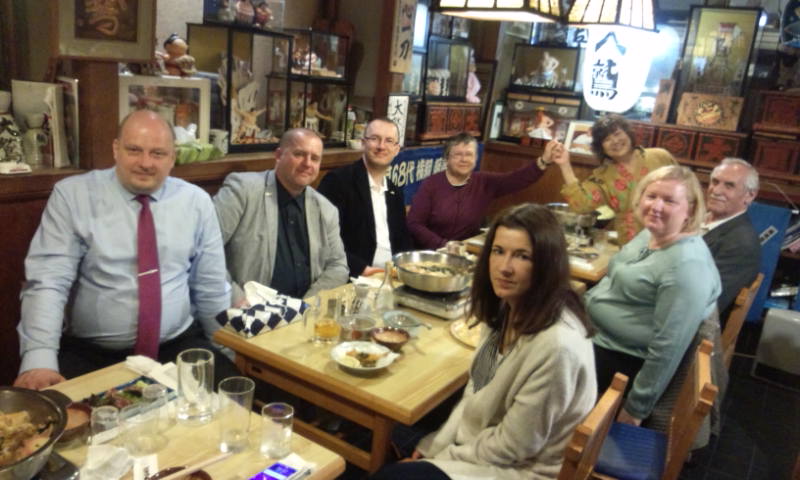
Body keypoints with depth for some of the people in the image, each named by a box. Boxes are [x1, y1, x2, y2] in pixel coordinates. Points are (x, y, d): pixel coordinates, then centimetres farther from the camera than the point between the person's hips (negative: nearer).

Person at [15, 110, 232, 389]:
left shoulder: (197, 202, 2)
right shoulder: (72, 195, -3)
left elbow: (211, 288, 8)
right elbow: (47, 282, -9)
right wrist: (39, 359, -22)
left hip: (179, 347, 2)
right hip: (89, 354, -1)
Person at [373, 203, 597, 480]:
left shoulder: (556, 345, -32)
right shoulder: (507, 308, -5)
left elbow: (511, 447, -23)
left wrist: (441, 457, -12)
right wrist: (436, 445, 1)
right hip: (488, 442, 7)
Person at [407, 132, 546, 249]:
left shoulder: (484, 183, 2)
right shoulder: (431, 184, -4)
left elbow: (521, 178, -9)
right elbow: (414, 224, -8)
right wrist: (443, 245, -18)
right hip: (432, 252, -2)